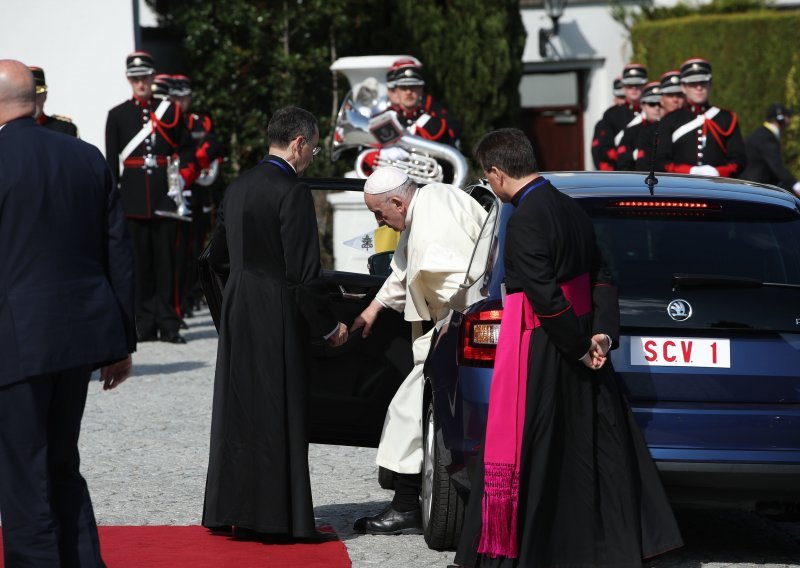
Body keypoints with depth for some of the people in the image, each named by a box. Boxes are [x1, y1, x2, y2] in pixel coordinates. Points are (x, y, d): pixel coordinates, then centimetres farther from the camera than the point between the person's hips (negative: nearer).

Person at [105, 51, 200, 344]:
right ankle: (146, 325, 6)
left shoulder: (171, 111, 7)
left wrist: (184, 178, -6)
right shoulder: (117, 115, 7)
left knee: (166, 261, 0)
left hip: (164, 196, 0)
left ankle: (169, 325, 2)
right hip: (133, 199, 0)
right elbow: (111, 162, 6)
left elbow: (187, 151, 10)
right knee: (140, 262, 2)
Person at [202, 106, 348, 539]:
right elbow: (304, 274, -17)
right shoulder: (293, 193, -16)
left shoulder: (238, 187, 8)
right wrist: (328, 326, -8)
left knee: (237, 411, 13)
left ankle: (229, 510, 18)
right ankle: (271, 515, 3)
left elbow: (217, 255, 18)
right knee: (277, 415, 0)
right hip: (277, 318, -7)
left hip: (237, 313, 8)